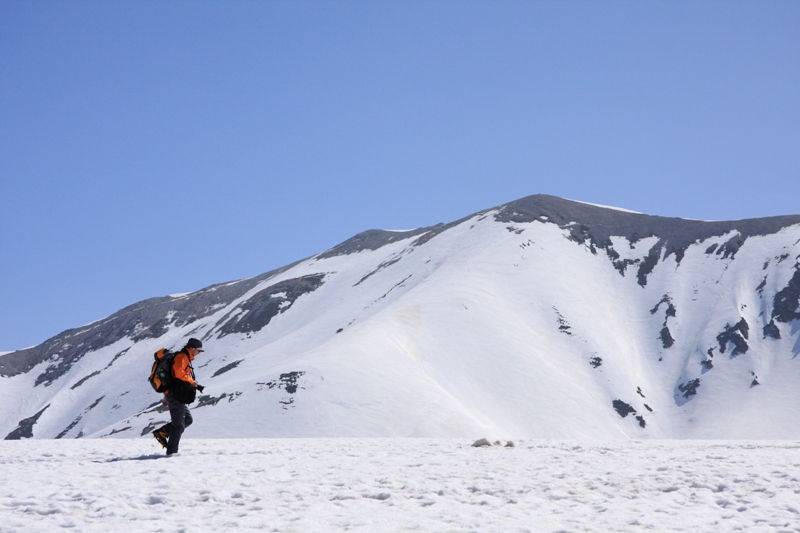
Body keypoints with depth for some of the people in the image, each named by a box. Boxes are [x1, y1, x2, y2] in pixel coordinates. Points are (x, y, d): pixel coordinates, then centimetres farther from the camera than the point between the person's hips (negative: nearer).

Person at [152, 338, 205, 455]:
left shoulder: (185, 358, 22)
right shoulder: (181, 357, -10)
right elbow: (179, 373, -27)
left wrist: (167, 397, 27)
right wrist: (193, 383, -20)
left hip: (175, 396, 10)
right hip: (175, 395, -10)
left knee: (188, 419, 14)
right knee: (179, 425, -6)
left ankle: (162, 432, 12)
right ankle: (171, 452, -3)